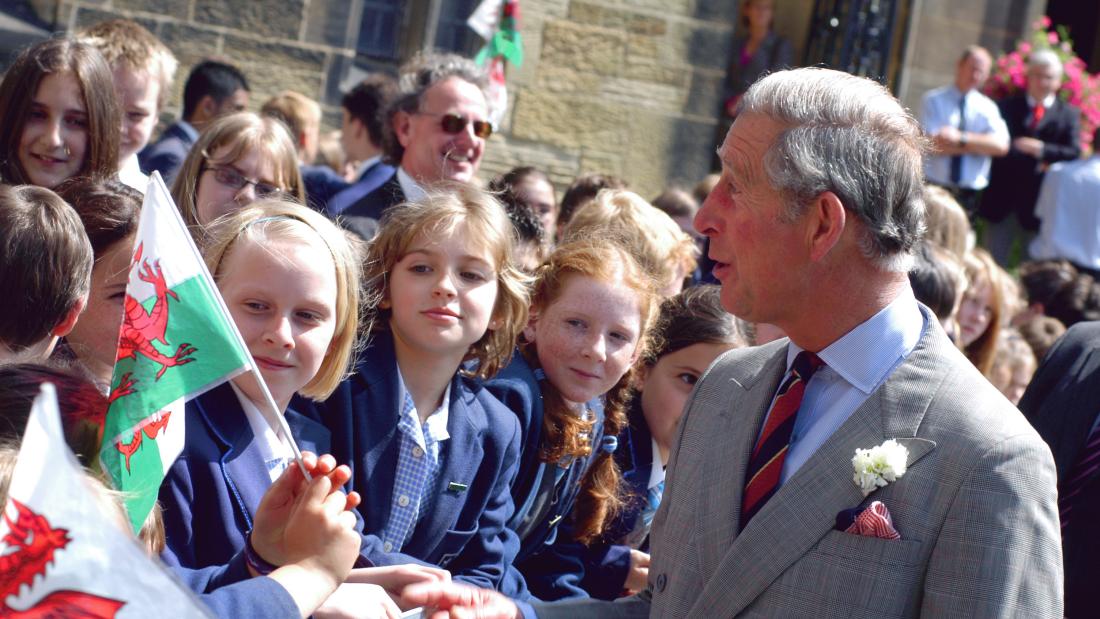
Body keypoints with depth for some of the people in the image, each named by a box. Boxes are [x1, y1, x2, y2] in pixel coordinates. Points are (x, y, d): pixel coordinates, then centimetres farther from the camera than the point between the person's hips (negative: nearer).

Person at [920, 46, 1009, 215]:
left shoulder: (987, 107, 8)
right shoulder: (932, 100, 1)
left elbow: (1001, 145, -9)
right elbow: (934, 144, -12)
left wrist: (961, 139, -19)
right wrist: (981, 145, -10)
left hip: (969, 195, 2)